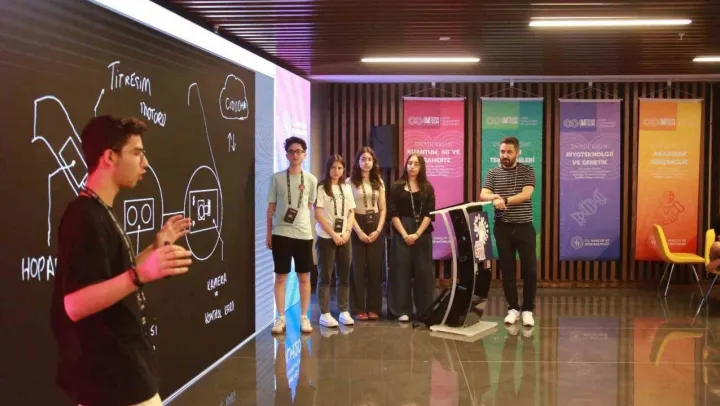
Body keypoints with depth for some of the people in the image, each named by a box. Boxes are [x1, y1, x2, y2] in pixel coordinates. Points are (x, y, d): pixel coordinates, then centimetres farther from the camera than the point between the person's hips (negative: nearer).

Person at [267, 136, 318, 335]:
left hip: (304, 234, 1)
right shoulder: (277, 178, 1)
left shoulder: (311, 180, 4)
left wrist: (299, 218, 10)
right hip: (281, 233, -1)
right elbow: (271, 207, 5)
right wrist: (269, 233, 4)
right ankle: (280, 318, 11)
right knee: (280, 276, 3)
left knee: (304, 276, 6)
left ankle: (304, 317, 16)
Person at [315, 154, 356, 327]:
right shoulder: (321, 188, -5)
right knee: (325, 277, -1)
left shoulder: (346, 188, 11)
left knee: (344, 277, 6)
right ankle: (324, 314, 2)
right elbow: (318, 215, -10)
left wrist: (347, 232, -4)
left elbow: (351, 213, 11)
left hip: (344, 238, 5)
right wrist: (333, 235, -13)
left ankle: (344, 312, 14)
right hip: (326, 238, -5)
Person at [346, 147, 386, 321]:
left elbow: (383, 209, 9)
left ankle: (374, 308, 10)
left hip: (375, 226, 4)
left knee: (375, 268, 4)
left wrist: (378, 230, -5)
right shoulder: (350, 182, -2)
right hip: (357, 226, -3)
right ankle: (359, 309, 4)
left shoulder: (379, 182, 11)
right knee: (358, 269, -1)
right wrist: (359, 231, -13)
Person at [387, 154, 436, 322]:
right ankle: (402, 310, 3)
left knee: (423, 270, 3)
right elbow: (392, 213, -3)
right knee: (401, 269, -2)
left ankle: (426, 310, 11)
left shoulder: (427, 188, 6)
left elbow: (430, 214, 0)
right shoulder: (397, 187, 3)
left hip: (422, 233, 1)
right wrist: (404, 234, -12)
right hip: (402, 233, -1)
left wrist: (417, 234, -11)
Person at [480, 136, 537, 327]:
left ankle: (527, 309, 11)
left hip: (524, 227, -2)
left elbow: (526, 195, -14)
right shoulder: (493, 173, 6)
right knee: (507, 270, 6)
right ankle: (513, 308, 16)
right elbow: (483, 195, -7)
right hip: (502, 228, 2)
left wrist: (504, 200, -23)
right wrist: (493, 197, -29)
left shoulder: (527, 171, -1)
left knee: (530, 269, -1)